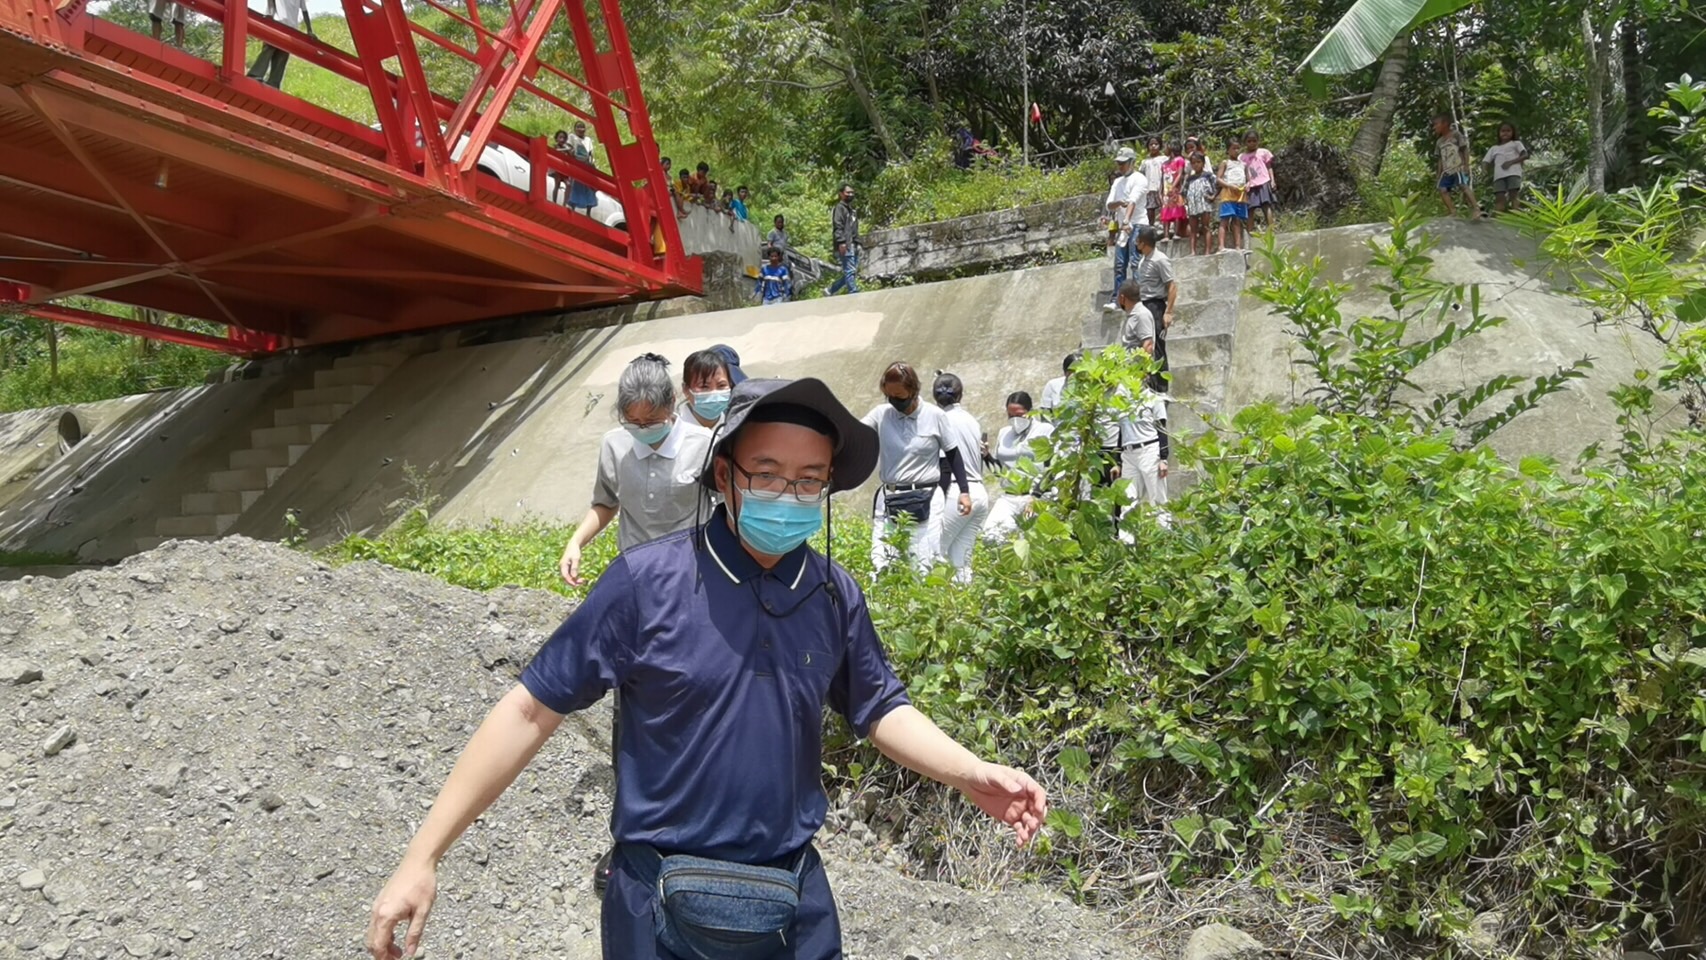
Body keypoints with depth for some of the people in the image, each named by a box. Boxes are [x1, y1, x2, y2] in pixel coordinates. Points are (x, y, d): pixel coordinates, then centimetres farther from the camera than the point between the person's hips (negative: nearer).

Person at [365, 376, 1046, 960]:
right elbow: (532, 710, -12)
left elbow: (879, 710, 8)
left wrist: (972, 776, -7)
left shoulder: (835, 595, -4)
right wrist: (422, 857, -13)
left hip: (797, 902, 3)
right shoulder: (647, 582, -15)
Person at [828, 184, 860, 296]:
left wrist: (857, 243, 20)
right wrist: (841, 242, -23)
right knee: (850, 271, -13)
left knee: (853, 271, 7)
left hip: (853, 246, 9)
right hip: (845, 246, -9)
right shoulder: (839, 208, -2)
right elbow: (837, 226, -14)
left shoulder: (851, 210, 26)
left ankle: (831, 290, 17)